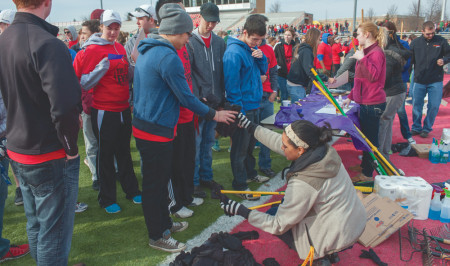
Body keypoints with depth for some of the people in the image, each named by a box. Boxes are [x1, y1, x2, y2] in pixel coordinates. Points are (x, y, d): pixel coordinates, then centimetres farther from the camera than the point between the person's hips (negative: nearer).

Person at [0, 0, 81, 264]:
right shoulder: (47, 44, -22)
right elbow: (64, 106, -30)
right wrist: (71, 146, -16)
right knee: (54, 233, 7)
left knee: (36, 227, 24)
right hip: (52, 158, -8)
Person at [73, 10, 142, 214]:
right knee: (106, 154, 5)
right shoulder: (91, 50, -10)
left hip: (124, 109, 6)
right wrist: (101, 68, -26)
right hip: (104, 111, -6)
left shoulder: (120, 48, 10)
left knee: (124, 151, 17)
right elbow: (84, 84, -13)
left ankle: (132, 190, 30)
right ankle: (107, 199, 20)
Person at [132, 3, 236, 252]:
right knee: (154, 185, 4)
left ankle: (164, 222, 37)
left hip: (144, 126, 10)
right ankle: (157, 236, 20)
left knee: (160, 179, 21)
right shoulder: (168, 57, -21)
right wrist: (214, 114, -5)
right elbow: (186, 98, -17)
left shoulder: (147, 51, 10)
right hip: (156, 131, -10)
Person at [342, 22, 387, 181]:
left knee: (370, 138, -1)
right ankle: (365, 166, 31)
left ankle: (367, 174, 8)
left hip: (373, 104, -10)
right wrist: (350, 97, 20)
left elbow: (373, 76, -28)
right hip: (365, 102, 10)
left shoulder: (376, 52, -14)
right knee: (366, 137, 18)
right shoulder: (367, 51, 18)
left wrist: (362, 58, -25)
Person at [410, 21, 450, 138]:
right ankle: (416, 127, 22)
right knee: (416, 105, 7)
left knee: (434, 106, 1)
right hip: (419, 81, 1)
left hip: (436, 81, -1)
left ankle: (427, 128, 18)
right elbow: (410, 59, 5)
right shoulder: (415, 43, 0)